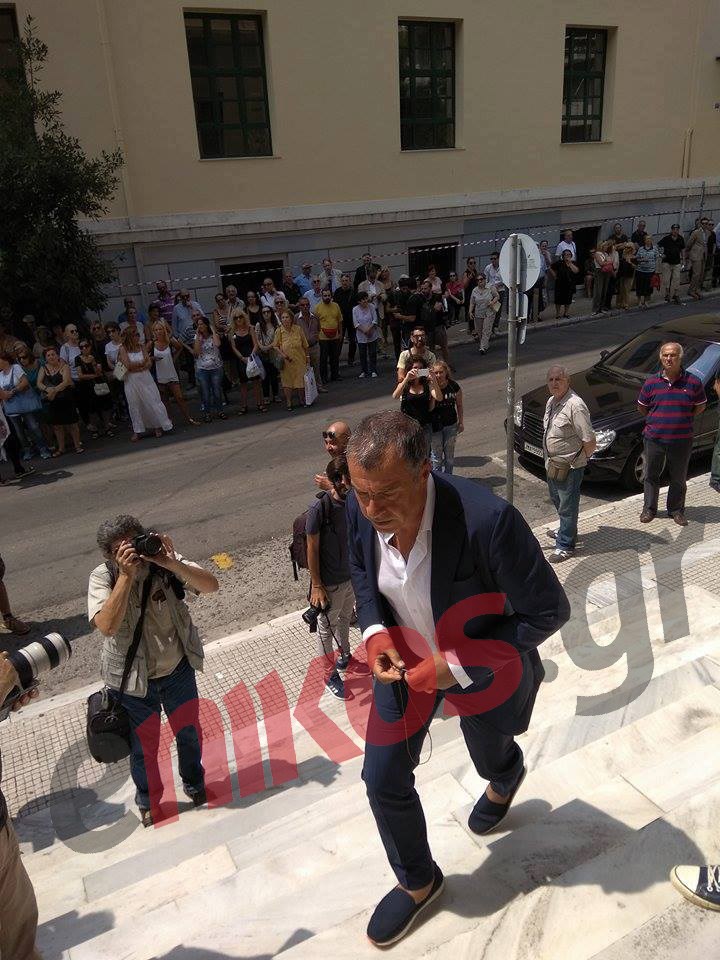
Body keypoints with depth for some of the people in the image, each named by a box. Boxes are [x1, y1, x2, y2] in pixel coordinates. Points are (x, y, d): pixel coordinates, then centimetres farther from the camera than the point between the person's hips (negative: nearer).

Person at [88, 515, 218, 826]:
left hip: (178, 670, 2)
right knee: (144, 746, 16)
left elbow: (211, 585, -25)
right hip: (134, 681, -1)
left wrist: (169, 562, -36)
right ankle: (148, 802, 45)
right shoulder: (102, 578, -17)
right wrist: (126, 576, -37)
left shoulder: (165, 562, -15)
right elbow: (107, 626, -32)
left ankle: (194, 784, 50)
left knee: (189, 732, 20)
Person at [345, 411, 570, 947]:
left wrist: (456, 666, -28)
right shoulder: (361, 510, -22)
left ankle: (506, 778, 69)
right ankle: (417, 882, 40)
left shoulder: (487, 520, -39)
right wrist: (374, 631, -15)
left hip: (483, 668, -3)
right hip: (406, 661, 4)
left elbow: (548, 611, -26)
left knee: (491, 760, 27)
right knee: (384, 779, 9)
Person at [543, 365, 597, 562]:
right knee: (557, 500, 25)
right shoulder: (551, 401, 5)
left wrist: (574, 463, -14)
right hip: (552, 464, 9)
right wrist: (549, 459, 12)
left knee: (567, 506, 3)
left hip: (569, 467, -9)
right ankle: (567, 531, 46)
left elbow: (590, 443, -23)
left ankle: (565, 545, 15)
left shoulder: (575, 405, -24)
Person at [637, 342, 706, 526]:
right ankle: (649, 509, 27)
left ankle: (676, 510, 29)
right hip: (654, 439, 1)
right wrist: (654, 421, 5)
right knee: (651, 476, 12)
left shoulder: (693, 382, -6)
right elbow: (642, 407, 9)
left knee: (679, 478, 12)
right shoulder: (651, 382, -3)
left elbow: (701, 406, 7)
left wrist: (684, 421, 2)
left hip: (681, 441, -1)